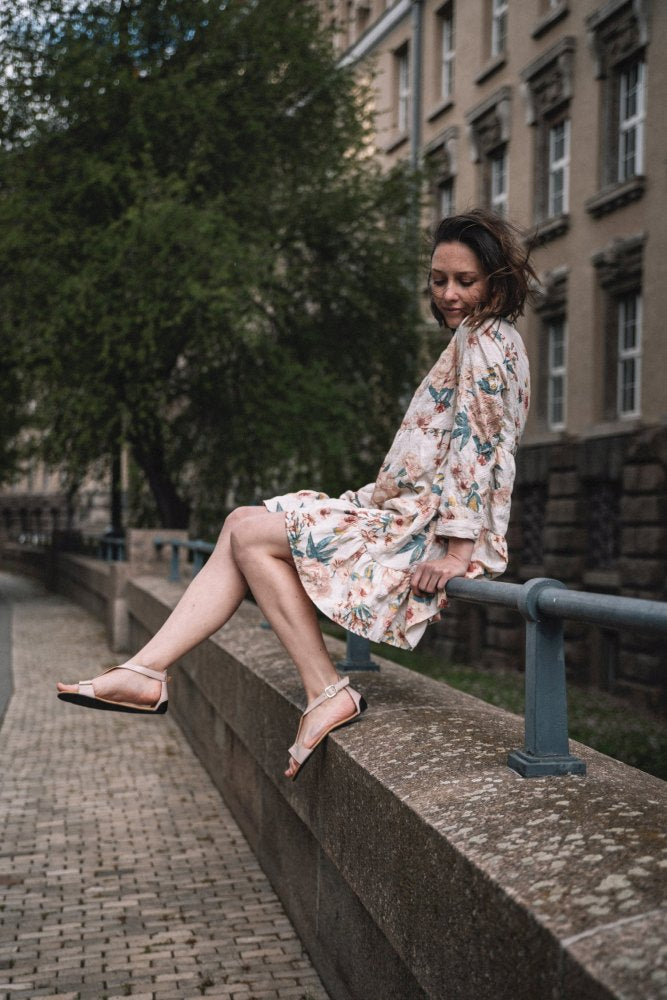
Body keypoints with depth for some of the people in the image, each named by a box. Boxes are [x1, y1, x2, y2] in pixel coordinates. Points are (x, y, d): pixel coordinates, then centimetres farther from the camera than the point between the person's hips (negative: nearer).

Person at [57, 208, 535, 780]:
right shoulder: (485, 342, 23)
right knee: (244, 528, 1)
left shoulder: (485, 339, -9)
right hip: (411, 518, 11)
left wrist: (458, 546, -22)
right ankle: (146, 673, -8)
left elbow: (477, 444, -18)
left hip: (429, 532, -10)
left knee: (251, 535, -15)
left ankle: (327, 693, -16)